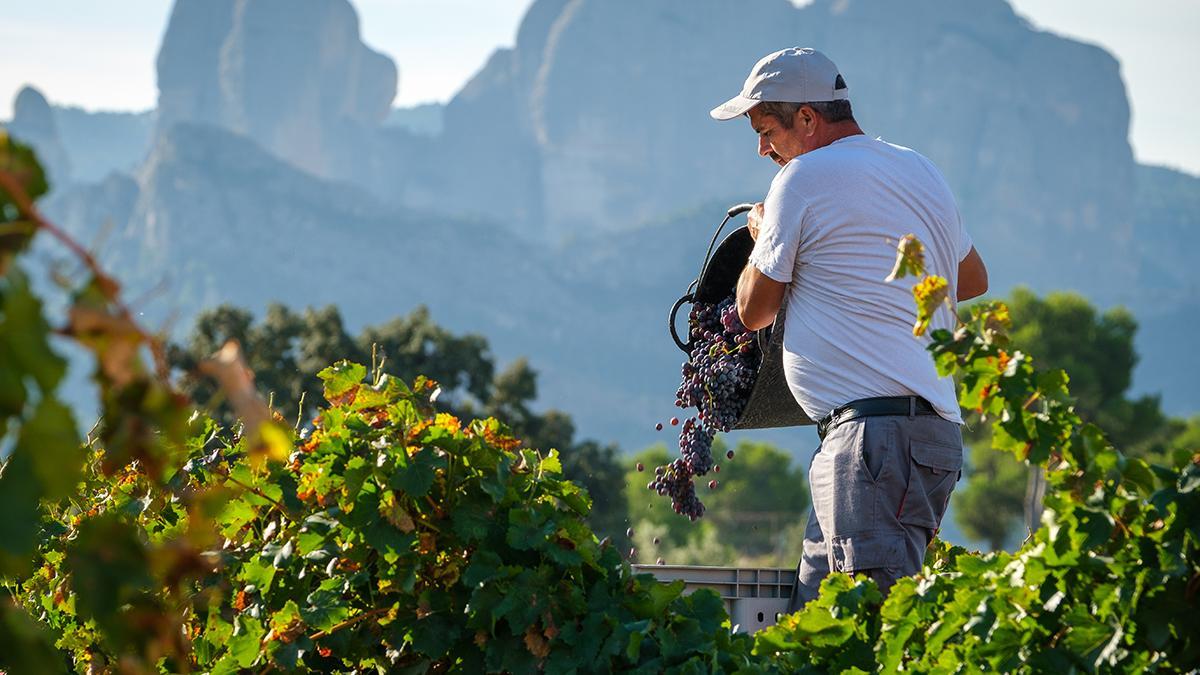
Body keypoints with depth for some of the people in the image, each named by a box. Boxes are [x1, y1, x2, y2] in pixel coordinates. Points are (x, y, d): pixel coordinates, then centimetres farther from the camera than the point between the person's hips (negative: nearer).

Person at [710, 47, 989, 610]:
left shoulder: (805, 178, -4)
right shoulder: (921, 171, 20)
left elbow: (755, 310, 6)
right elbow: (973, 279, 36)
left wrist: (761, 237, 24)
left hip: (875, 428, -10)